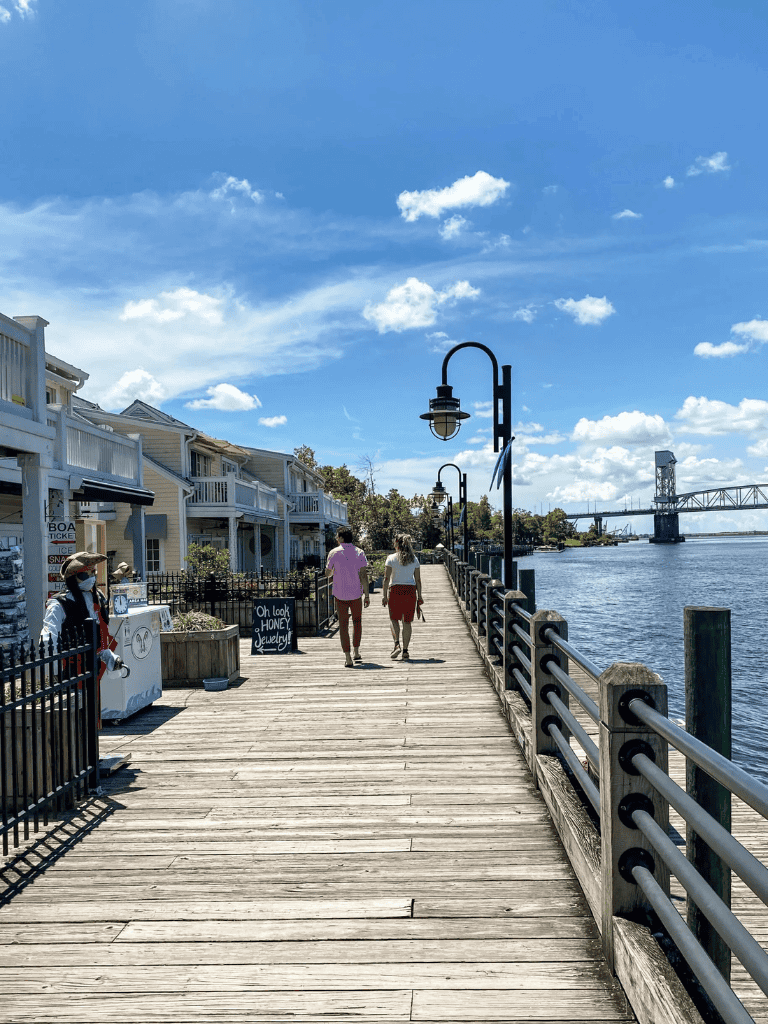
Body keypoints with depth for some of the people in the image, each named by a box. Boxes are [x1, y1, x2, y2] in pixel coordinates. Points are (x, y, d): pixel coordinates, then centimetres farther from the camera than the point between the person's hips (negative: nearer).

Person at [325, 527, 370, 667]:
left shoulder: (334, 553, -5)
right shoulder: (359, 553, -2)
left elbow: (327, 573, 6)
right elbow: (363, 575, -7)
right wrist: (367, 595, -3)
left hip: (340, 594, -1)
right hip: (356, 593, 1)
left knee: (343, 625, 3)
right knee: (357, 621, 23)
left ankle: (348, 659, -3)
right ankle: (356, 652, 24)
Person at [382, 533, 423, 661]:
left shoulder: (391, 558, -2)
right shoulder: (414, 559, 6)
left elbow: (386, 578, -7)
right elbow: (418, 580, 6)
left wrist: (384, 595, -4)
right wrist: (419, 596, 12)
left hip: (395, 590, -2)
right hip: (410, 590, 2)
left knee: (393, 618, 11)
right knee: (407, 621, 6)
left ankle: (396, 644, -8)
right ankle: (405, 650, 5)